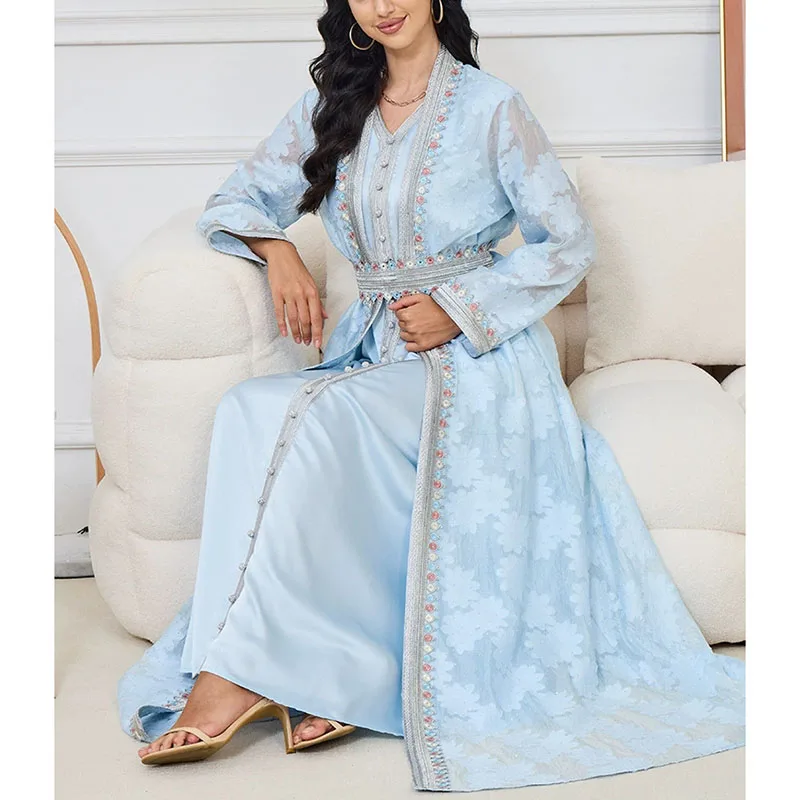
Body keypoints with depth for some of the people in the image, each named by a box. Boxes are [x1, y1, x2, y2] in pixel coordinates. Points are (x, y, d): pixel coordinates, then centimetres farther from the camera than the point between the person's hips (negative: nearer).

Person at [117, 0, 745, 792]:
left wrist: (459, 307, -11)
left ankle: (235, 673, -27)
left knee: (301, 414, -30)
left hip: (470, 361, -5)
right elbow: (235, 200, 16)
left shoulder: (491, 106, 0)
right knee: (248, 408, -26)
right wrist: (276, 251, -7)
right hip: (373, 358, 5)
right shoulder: (330, 107, 14)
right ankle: (324, 675, -26)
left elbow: (568, 241, 0)